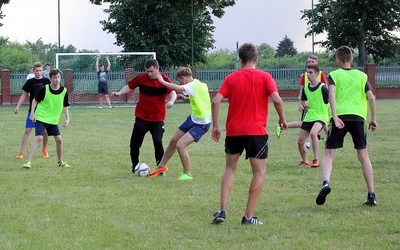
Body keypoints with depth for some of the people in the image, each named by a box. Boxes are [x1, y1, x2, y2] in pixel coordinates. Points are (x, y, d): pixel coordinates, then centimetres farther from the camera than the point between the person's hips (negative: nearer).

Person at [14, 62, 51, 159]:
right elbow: (24, 95, 5)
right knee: (27, 130, -6)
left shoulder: (46, 81, 0)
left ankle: (44, 150, 25)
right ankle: (21, 152, -4)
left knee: (45, 131, 4)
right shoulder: (30, 82, 0)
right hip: (32, 110, -1)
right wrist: (17, 106, -3)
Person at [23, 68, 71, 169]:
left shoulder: (64, 91, -5)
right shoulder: (44, 89, -14)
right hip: (41, 118, -4)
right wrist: (32, 113, -8)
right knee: (38, 137, -20)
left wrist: (67, 118, 0)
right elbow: (35, 100, -1)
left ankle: (60, 162, 22)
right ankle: (28, 162, -21)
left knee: (59, 139, 1)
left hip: (53, 120, 4)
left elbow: (65, 106, 8)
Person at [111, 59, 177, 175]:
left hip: (158, 119, -3)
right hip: (141, 117, 3)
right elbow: (129, 86, 9)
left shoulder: (164, 79, -11)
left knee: (158, 142, -17)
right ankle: (135, 167, 28)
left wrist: (171, 101, -46)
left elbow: (173, 92, -25)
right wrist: (119, 93, -8)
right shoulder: (141, 77, -3)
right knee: (135, 143, 7)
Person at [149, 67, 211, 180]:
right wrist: (185, 97, 7)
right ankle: (162, 166, 38)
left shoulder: (194, 86, -23)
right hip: (193, 119, 10)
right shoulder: (199, 85, 5)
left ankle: (187, 174, 0)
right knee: (173, 141, 17)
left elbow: (177, 88, -39)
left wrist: (162, 81, -24)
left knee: (180, 145, -18)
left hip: (202, 123, -10)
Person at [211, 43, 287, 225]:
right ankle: (248, 216, 3)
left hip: (233, 131, 3)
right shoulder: (264, 77, -2)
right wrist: (282, 119, 1)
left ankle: (222, 211, 7)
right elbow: (276, 99, -14)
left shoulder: (231, 78, 3)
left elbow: (216, 101, -6)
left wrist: (215, 126, 3)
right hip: (256, 131, -3)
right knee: (259, 172, 8)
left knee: (230, 169, 18)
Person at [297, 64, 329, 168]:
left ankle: (316, 160, -27)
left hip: (320, 117, -7)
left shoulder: (322, 88, -13)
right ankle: (304, 160, 31)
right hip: (308, 117, 7)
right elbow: (302, 100, 19)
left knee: (313, 133, -35)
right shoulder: (306, 88, 6)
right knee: (300, 141, 6)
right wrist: (304, 105, -2)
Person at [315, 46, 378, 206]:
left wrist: (335, 117, -16)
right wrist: (373, 119, 13)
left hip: (340, 117, -2)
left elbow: (331, 94, -10)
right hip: (358, 117, 2)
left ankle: (326, 183, -23)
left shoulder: (334, 75, 8)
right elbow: (371, 98, 5)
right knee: (363, 155, 9)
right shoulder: (361, 76, 15)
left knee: (329, 154, 5)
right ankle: (371, 195, 5)